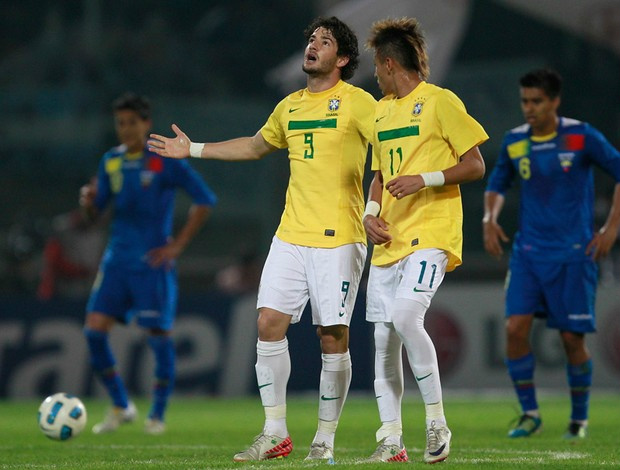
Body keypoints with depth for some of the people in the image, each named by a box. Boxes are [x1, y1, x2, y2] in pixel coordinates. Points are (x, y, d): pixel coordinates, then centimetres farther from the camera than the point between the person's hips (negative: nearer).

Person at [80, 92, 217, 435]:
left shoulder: (166, 161, -7)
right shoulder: (111, 162, 9)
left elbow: (204, 200, -7)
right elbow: (97, 210, 14)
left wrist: (178, 245, -10)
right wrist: (88, 201, -11)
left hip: (152, 262, -5)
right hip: (117, 259, 5)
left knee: (158, 333, -3)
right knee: (94, 328, -5)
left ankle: (157, 414, 11)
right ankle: (120, 407, 10)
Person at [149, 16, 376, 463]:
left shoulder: (356, 102, -4)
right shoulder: (289, 106, 15)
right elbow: (255, 146, 32)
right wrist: (193, 149, 33)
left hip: (339, 238, -6)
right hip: (291, 236, 6)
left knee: (333, 337, -2)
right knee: (270, 322, -4)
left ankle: (325, 440, 8)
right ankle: (275, 433, 5)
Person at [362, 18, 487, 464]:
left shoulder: (441, 101, -4)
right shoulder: (382, 110, 19)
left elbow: (475, 166, -5)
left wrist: (424, 179, -17)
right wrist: (371, 213, 7)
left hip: (431, 233, -7)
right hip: (389, 240, 7)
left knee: (405, 316, -26)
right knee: (384, 339, 3)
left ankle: (437, 421, -12)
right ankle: (391, 441, 9)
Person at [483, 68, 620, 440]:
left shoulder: (581, 137, -7)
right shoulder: (514, 142, 5)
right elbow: (498, 184, 21)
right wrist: (490, 219, 3)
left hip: (573, 253, -3)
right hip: (528, 252, 3)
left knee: (572, 337, -1)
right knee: (515, 327, -11)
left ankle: (580, 419, 17)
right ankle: (530, 413, 2)